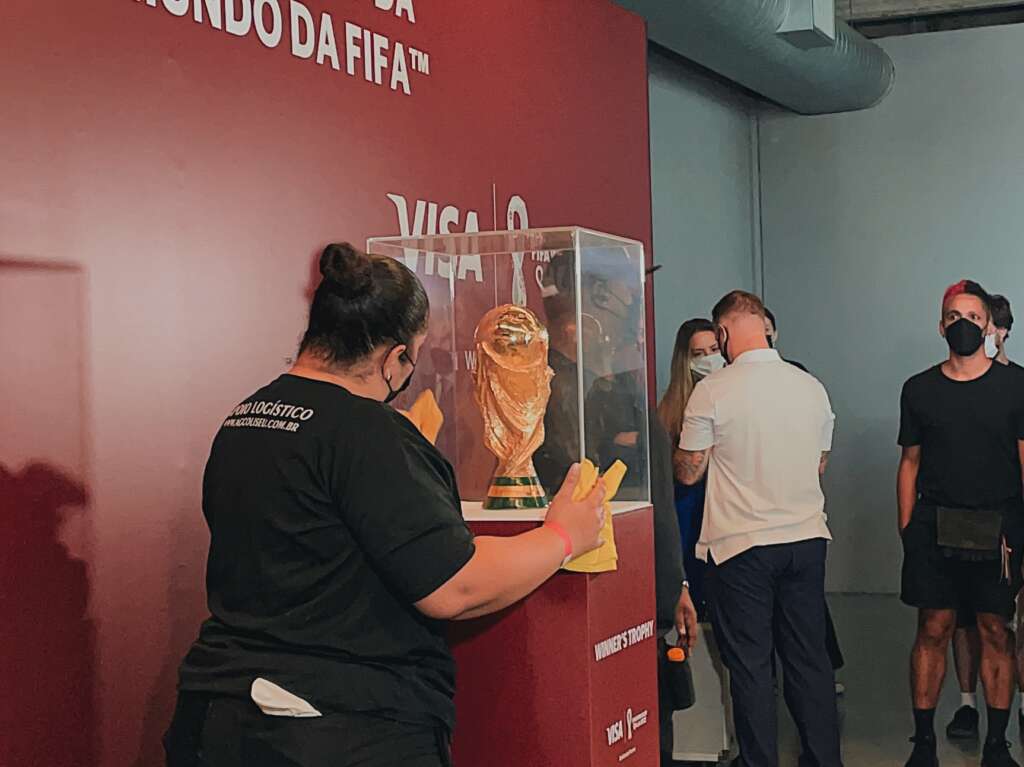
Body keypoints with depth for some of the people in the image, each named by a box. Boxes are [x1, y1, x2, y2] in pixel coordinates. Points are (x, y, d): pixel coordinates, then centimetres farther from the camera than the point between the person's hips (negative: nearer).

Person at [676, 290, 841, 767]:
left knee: (750, 665, 4)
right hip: (807, 536, 5)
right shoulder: (811, 387, 4)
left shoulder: (712, 391, -11)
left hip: (741, 547, -4)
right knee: (809, 657, 13)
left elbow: (688, 473, -5)